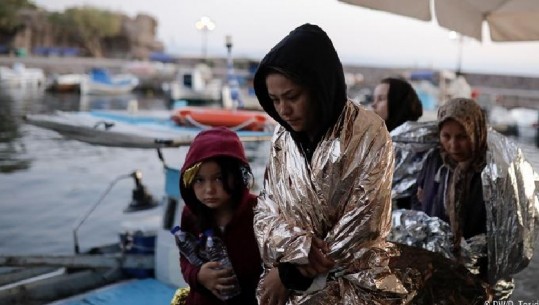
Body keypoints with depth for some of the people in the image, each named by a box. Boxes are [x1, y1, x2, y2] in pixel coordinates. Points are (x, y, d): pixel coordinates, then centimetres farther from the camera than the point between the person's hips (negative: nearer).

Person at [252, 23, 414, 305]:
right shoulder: (283, 137, 4)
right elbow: (264, 209, 6)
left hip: (352, 280, -4)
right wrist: (294, 244, -14)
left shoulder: (368, 134, -11)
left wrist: (289, 273, -11)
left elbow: (360, 227, -13)